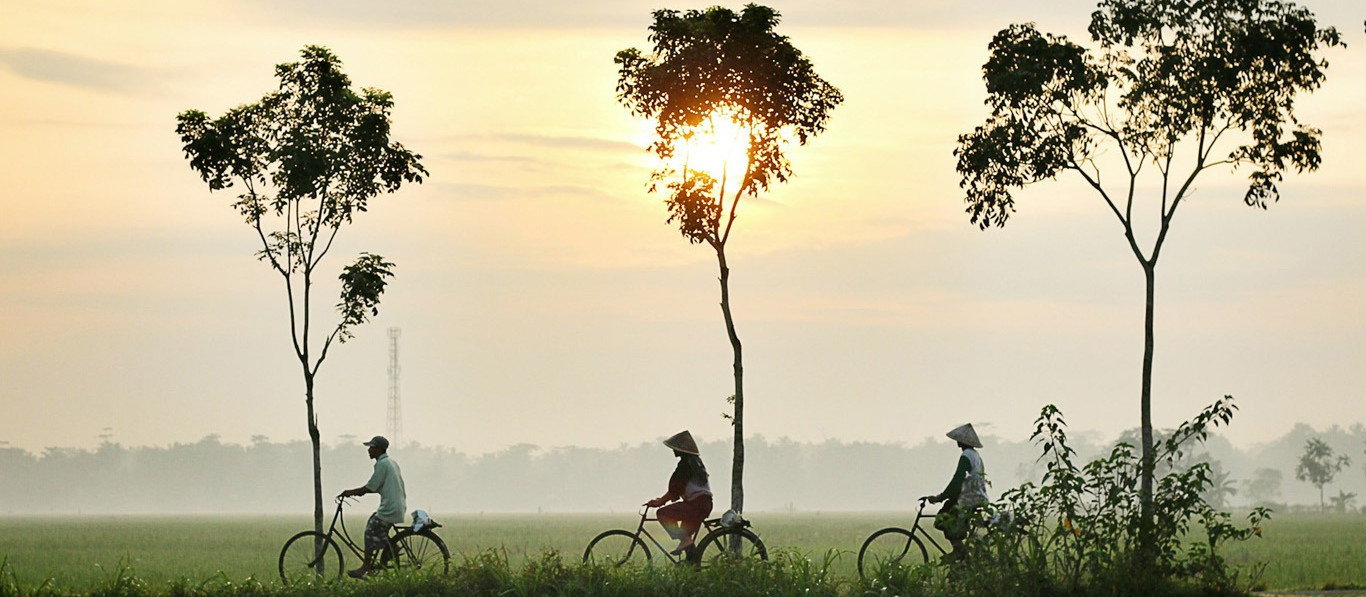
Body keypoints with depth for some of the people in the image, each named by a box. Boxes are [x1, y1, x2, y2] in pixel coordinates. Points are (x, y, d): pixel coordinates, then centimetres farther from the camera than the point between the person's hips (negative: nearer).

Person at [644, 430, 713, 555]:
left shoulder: (686, 464, -11)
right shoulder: (695, 462, 20)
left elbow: (676, 488, -14)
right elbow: (678, 487, 25)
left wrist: (659, 502, -8)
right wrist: (662, 499, 24)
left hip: (696, 504, -10)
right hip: (705, 504, 10)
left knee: (662, 513, -12)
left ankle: (684, 540, -15)